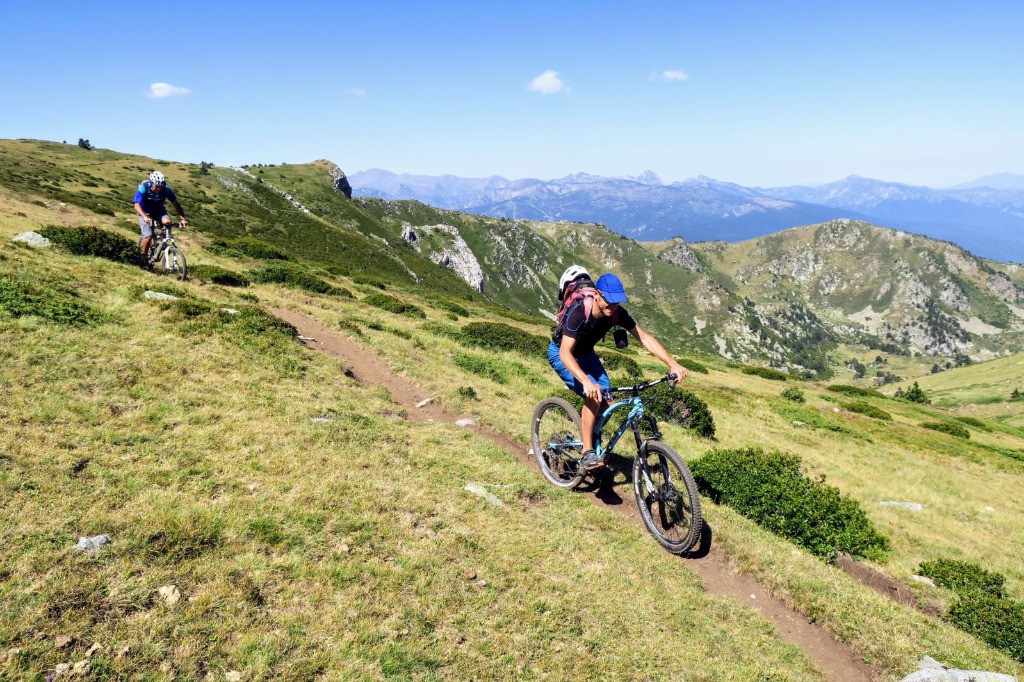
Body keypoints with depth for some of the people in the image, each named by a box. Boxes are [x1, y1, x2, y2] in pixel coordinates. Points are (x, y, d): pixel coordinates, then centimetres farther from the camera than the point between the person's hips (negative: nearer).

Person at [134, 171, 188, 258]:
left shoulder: (166, 190, -22)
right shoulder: (143, 188, -27)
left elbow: (175, 203, -15)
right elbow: (137, 205, -33)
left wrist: (182, 218, -28)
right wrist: (145, 217, -51)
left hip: (159, 211, 2)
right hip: (146, 213, -2)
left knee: (167, 221, -31)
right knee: (148, 236, -19)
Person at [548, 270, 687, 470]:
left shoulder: (617, 313, -19)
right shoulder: (578, 312, -36)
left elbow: (644, 338, -16)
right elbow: (565, 353, -42)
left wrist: (673, 364, -26)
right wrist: (586, 382, -57)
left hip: (585, 352, 6)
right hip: (561, 353, -6)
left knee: (608, 403, -7)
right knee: (593, 397, -26)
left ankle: (590, 435, 20)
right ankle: (587, 453, -15)